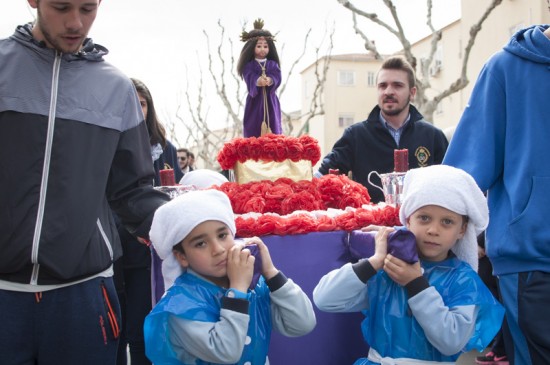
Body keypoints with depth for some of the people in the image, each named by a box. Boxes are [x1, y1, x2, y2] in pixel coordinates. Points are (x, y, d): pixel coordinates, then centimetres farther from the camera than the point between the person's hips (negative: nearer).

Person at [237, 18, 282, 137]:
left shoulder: (273, 64, 10)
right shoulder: (249, 65, 3)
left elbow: (277, 78, -9)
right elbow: (250, 79, -16)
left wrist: (270, 80, -33)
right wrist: (257, 81, -39)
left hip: (270, 102, 2)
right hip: (255, 102, -2)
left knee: (273, 131, -1)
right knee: (253, 133, -5)